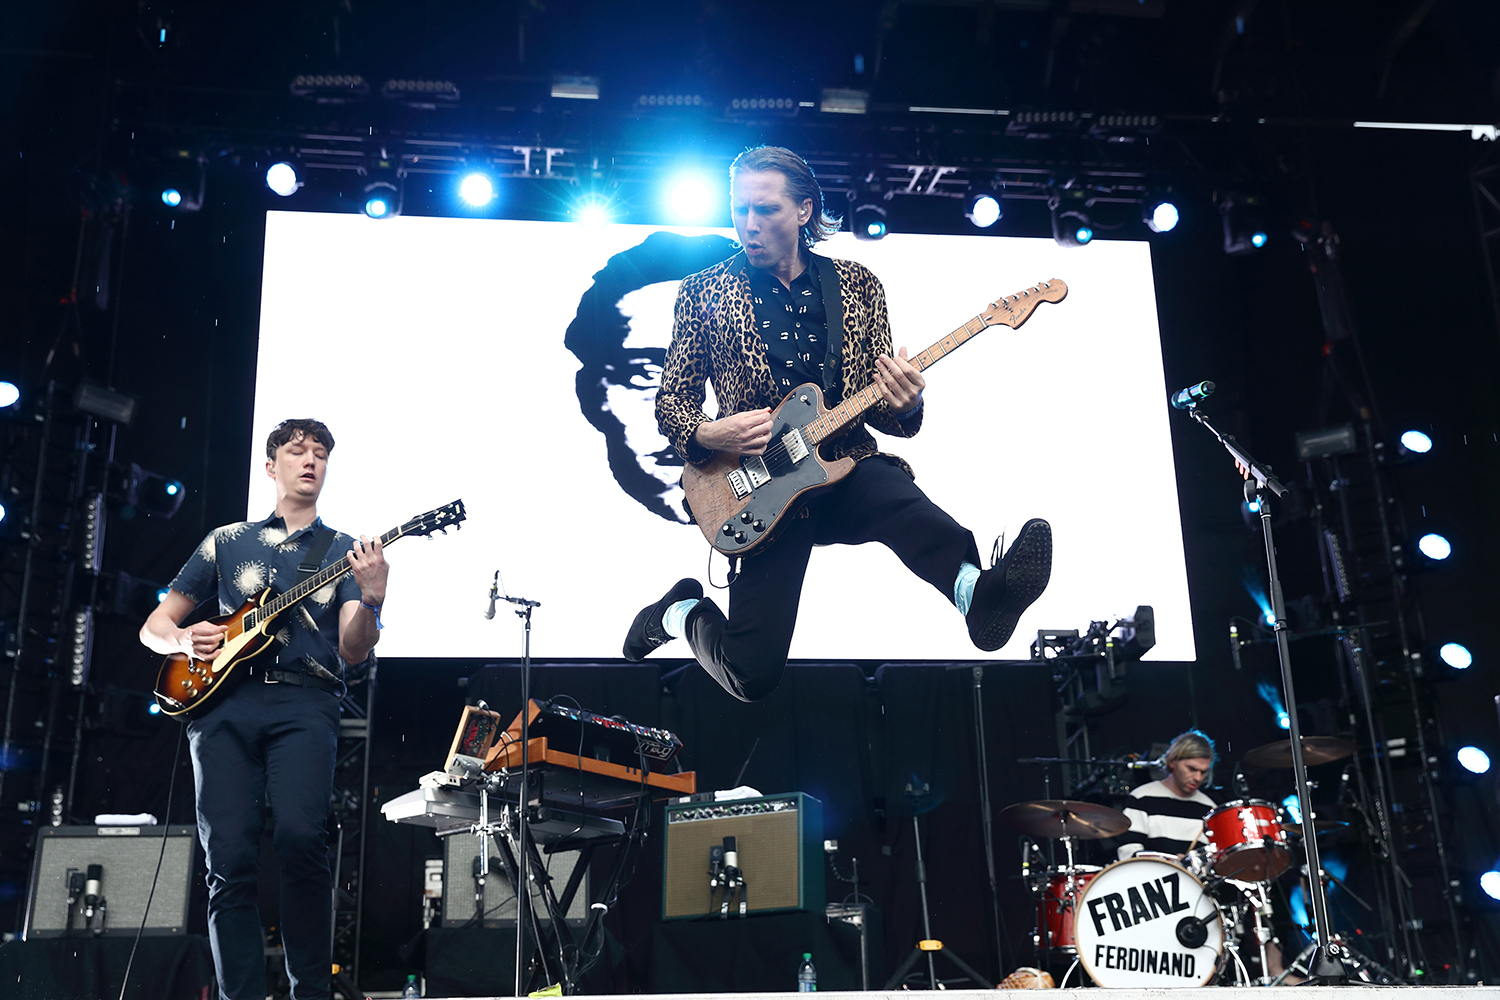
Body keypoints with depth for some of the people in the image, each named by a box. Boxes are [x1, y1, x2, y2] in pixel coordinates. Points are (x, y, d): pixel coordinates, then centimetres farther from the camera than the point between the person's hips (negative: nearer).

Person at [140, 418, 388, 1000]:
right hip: (222, 701, 2)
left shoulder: (344, 553, 16)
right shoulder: (226, 541, 21)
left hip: (304, 704, -2)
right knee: (228, 859, -8)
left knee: (300, 836, -23)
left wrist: (371, 599, -18)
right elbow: (153, 627, 24)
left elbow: (353, 653, 2)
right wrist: (184, 639, 0)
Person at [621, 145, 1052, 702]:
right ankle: (683, 613, 18)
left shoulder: (857, 285, 10)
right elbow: (671, 400, 9)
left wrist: (901, 405, -14)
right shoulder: (704, 292, 5)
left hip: (847, 466, 2)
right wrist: (709, 434, -14)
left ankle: (978, 592, -58)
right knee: (753, 674, -11)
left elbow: (882, 409, 11)